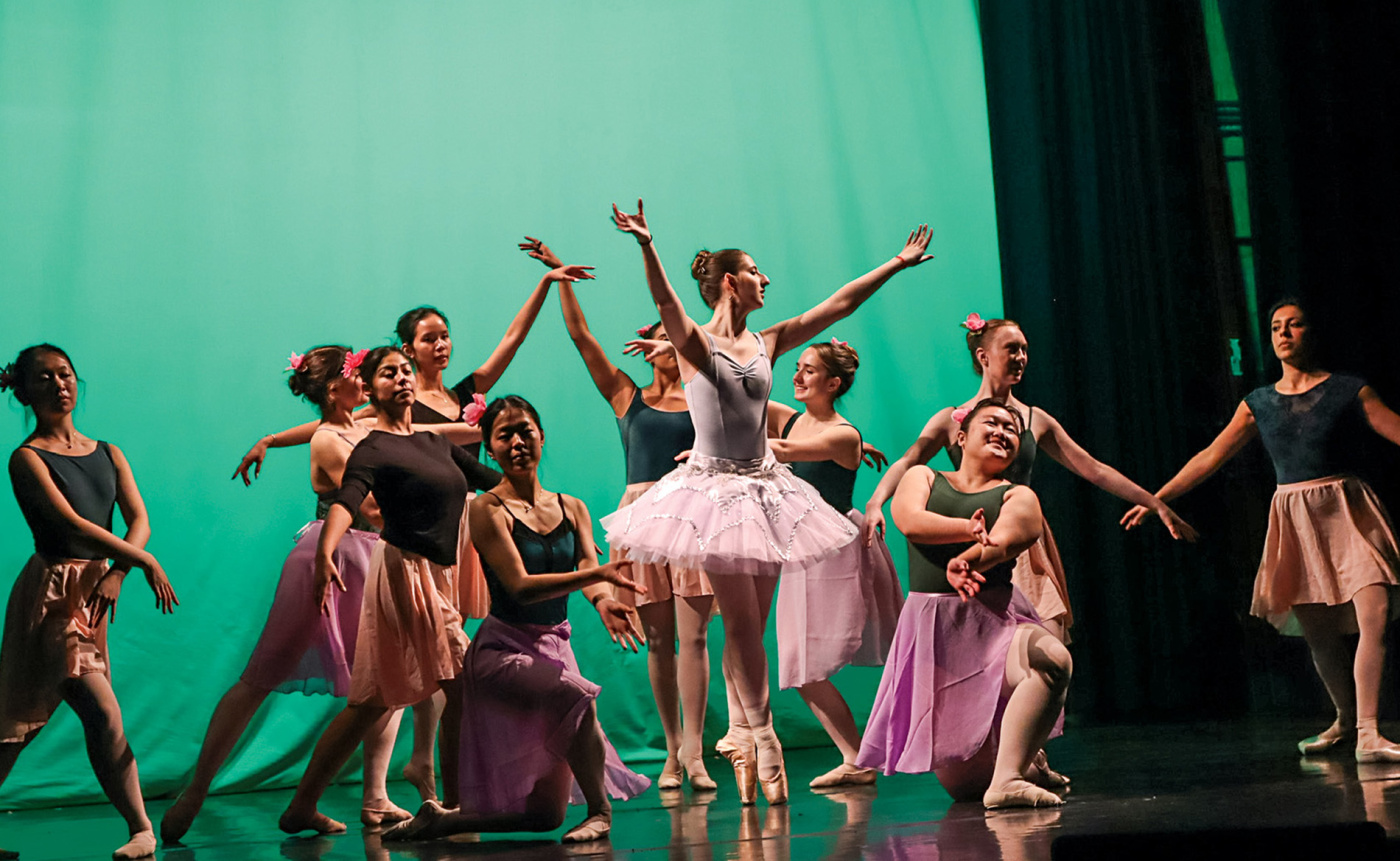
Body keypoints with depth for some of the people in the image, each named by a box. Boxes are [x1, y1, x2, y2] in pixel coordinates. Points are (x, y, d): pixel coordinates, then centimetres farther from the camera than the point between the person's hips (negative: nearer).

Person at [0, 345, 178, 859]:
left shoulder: (107, 454, 14)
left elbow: (139, 519, 5)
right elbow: (72, 524, -13)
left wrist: (116, 574, -12)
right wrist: (145, 562, -12)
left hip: (95, 590, 4)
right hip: (52, 591, -4)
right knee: (102, 713, -9)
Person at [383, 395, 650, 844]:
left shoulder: (570, 508, 6)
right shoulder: (488, 509, -10)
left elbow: (589, 568, -9)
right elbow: (520, 586, -21)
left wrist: (604, 601, -33)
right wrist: (598, 574, -32)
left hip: (555, 648, 6)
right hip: (503, 650, -6)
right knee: (574, 695, -38)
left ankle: (441, 820, 25)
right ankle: (599, 810, -20)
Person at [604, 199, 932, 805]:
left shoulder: (767, 343, 10)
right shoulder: (696, 343, -6)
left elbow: (838, 305, 14)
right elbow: (665, 301, -26)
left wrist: (897, 264, 17)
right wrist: (646, 246, -44)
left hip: (764, 490, 6)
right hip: (714, 490, -6)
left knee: (753, 626, 7)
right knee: (742, 624, -5)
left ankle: (741, 736, 17)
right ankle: (764, 741, 2)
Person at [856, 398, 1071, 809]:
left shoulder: (1018, 497, 9)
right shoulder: (922, 478, 15)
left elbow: (1003, 542, -13)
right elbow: (910, 521, -8)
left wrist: (959, 564, -31)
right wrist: (971, 529, -15)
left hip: (993, 618, -1)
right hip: (930, 626, 1)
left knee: (1053, 659, -39)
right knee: (962, 783, 1)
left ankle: (1008, 779, -37)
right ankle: (1015, 758, 35)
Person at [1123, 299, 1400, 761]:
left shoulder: (1349, 391, 1)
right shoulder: (1259, 404, 10)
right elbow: (1210, 457, 14)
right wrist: (1155, 498, 12)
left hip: (1347, 511, -3)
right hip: (1293, 519, 3)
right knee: (1318, 632, 3)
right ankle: (1346, 722, 24)